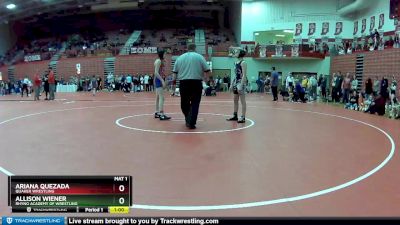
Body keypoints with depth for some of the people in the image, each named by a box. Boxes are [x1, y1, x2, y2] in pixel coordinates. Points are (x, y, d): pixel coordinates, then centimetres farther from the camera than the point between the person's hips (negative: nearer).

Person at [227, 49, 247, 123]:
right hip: (236, 82, 9)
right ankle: (235, 116, 21)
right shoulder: (236, 63, 14)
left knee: (242, 101, -5)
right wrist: (232, 83, 16)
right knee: (235, 100, 13)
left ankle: (243, 117, -1)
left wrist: (241, 85, -24)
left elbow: (244, 75, -17)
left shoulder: (243, 62, -11)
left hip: (241, 82, -9)